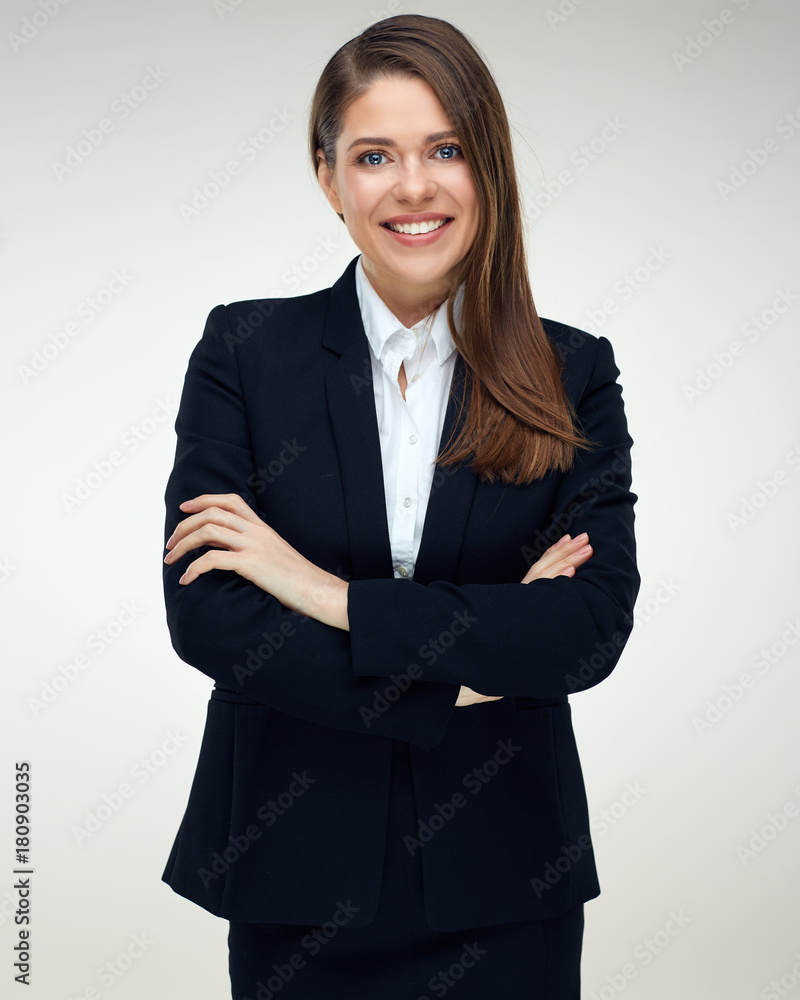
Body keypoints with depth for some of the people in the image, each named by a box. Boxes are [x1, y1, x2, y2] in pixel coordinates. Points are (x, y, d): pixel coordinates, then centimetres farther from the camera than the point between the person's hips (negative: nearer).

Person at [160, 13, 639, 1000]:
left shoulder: (572, 375, -2)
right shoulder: (244, 351, -3)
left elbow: (593, 627, -13)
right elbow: (204, 616, -12)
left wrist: (332, 595, -18)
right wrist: (466, 676, -14)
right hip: (296, 875, 0)